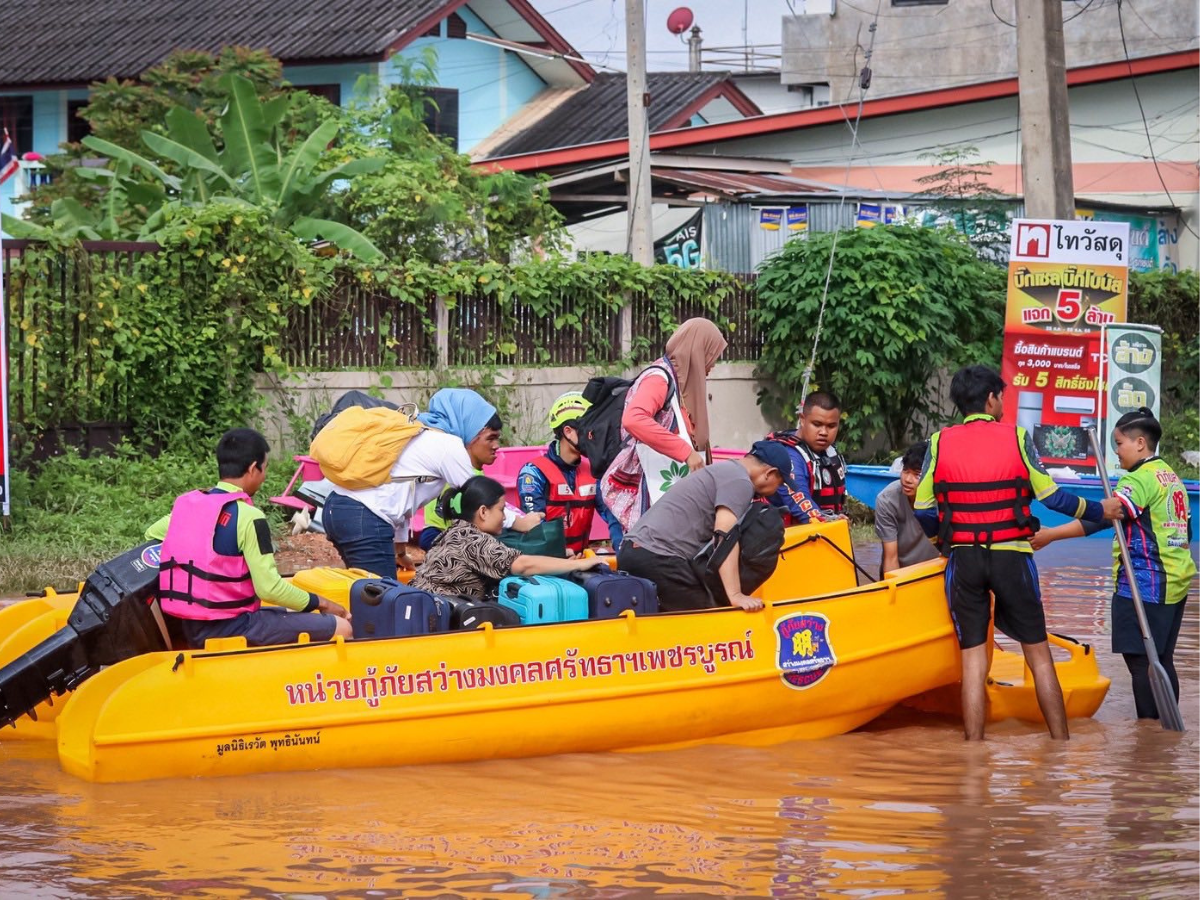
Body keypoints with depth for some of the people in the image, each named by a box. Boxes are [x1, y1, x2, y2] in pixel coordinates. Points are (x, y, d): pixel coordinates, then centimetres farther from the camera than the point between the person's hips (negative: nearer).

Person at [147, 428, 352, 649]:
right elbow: (269, 588, -17)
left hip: (191, 631, 9)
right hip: (231, 631, -9)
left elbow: (151, 535, 24)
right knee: (340, 628, -10)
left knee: (288, 615, 29)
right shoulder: (248, 517, -15)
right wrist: (320, 603, -4)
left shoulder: (187, 504, 7)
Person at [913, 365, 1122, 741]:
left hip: (963, 559, 1)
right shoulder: (1016, 438, -4)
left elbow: (923, 511, 3)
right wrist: (1099, 511, 14)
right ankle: (1061, 743, 10)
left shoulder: (940, 443, 0)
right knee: (1038, 652, 9)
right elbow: (1051, 496, -1)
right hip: (1012, 556, -1)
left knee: (973, 657, 6)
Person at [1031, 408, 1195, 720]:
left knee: (1140, 661, -8)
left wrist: (1050, 534, -25)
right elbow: (1185, 531, 21)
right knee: (1161, 661, 13)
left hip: (1145, 584, -10)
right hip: (1175, 582, 10)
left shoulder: (1141, 479, -13)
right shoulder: (1171, 477, 16)